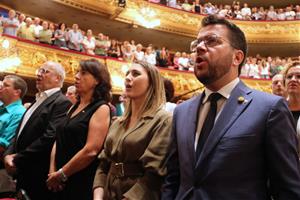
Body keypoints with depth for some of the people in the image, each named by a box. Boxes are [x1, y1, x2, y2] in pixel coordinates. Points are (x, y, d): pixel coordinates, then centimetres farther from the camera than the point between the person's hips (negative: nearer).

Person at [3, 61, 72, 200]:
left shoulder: (62, 102, -13)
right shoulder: (38, 101, 17)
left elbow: (50, 137, -23)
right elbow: (21, 132, 14)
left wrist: (17, 160, -17)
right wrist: (9, 154, -4)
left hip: (39, 178, -8)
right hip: (23, 175, 8)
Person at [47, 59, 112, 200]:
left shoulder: (101, 108, -12)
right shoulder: (74, 108, 12)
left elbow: (91, 151, -20)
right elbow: (59, 141, 11)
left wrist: (61, 174, -13)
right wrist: (52, 171, -3)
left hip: (83, 183, -7)